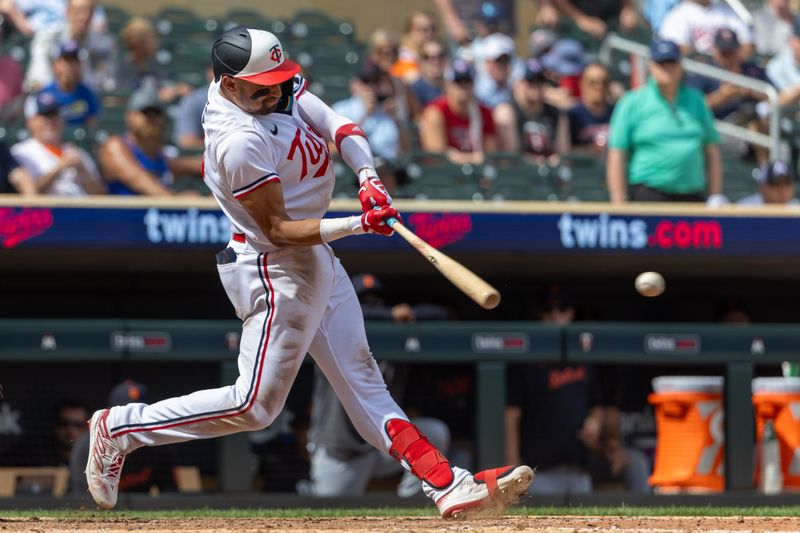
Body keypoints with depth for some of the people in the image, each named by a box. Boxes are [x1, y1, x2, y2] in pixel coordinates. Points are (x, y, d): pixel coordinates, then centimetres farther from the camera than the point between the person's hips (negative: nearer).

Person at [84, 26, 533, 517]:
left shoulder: (278, 85, -4)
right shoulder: (240, 142, -29)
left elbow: (338, 127, -4)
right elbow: (278, 229, -24)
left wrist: (368, 177, -22)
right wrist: (357, 224, -32)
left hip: (316, 259, 9)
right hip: (275, 270, -9)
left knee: (361, 377, 11)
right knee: (256, 404, -2)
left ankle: (447, 485, 12)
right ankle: (120, 429, 8)